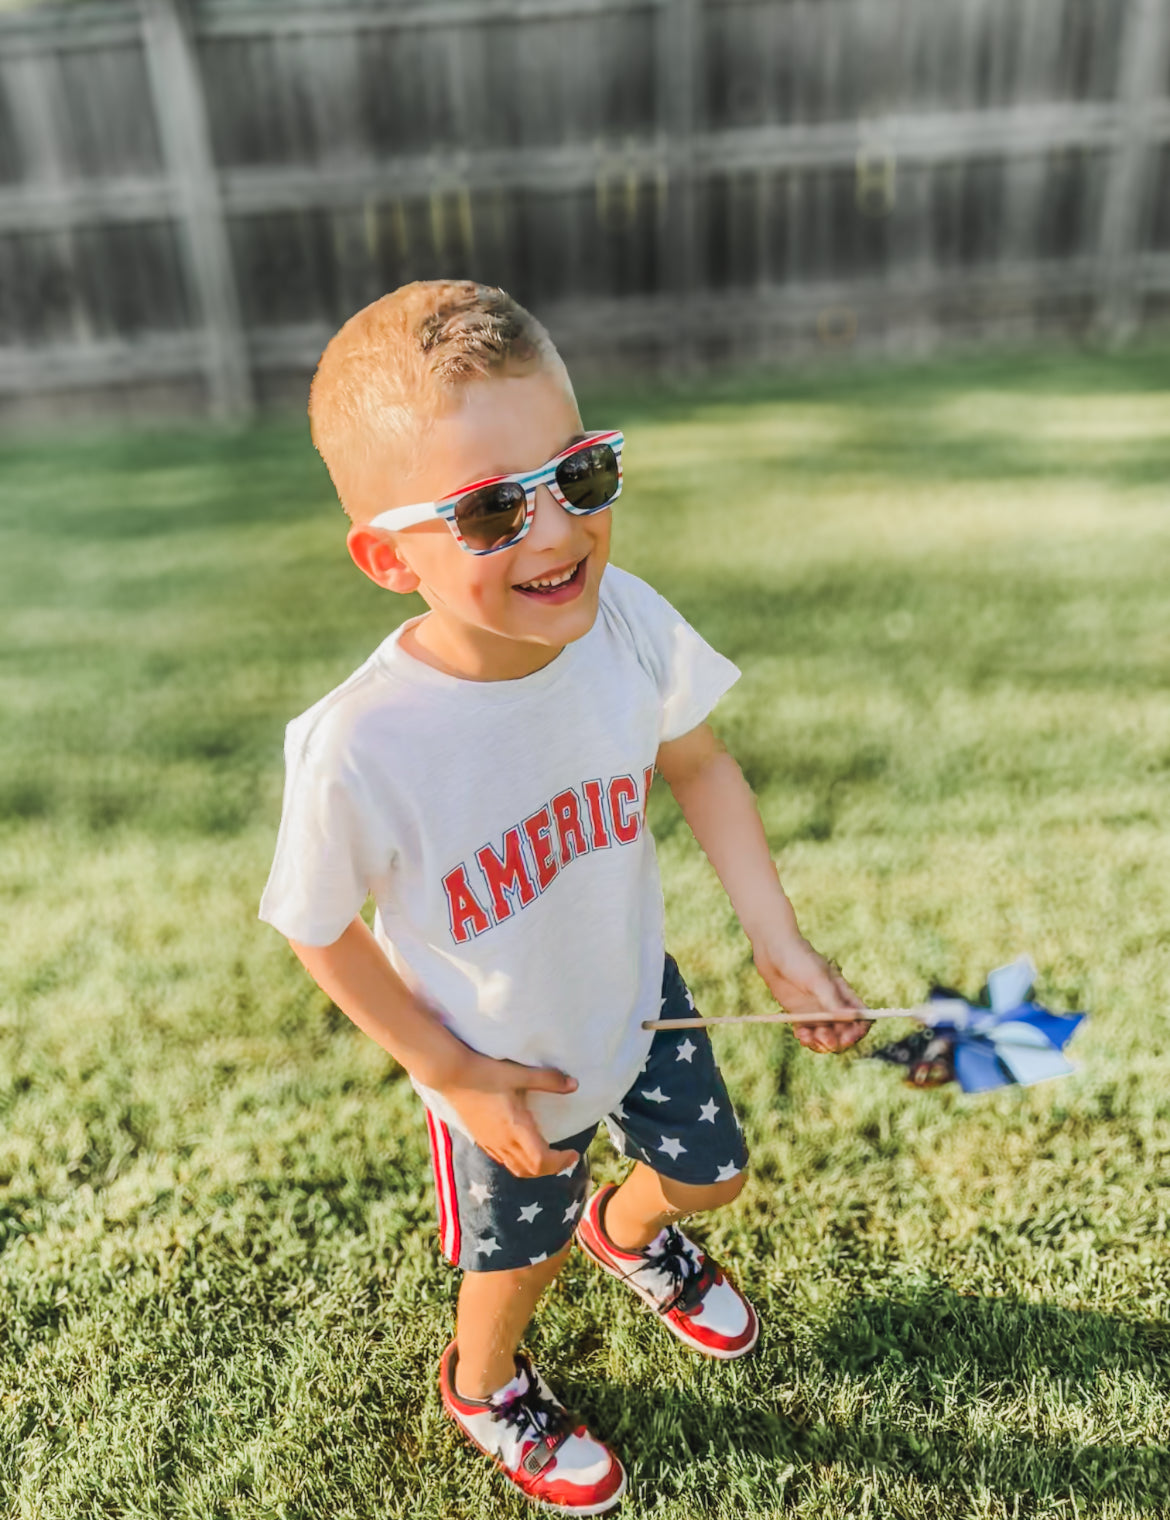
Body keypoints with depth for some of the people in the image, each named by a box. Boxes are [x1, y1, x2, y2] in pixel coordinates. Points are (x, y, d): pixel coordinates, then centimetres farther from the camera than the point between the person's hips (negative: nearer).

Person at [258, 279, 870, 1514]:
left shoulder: (625, 621, -26)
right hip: (499, 1066, -3)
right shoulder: (356, 752, -38)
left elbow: (697, 766, -7)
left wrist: (780, 945, -11)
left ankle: (629, 1235, 66)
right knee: (519, 1253, 24)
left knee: (709, 1171, 27)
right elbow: (319, 934, -19)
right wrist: (455, 1076, -13)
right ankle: (484, 1389, 62)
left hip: (637, 997, 4)